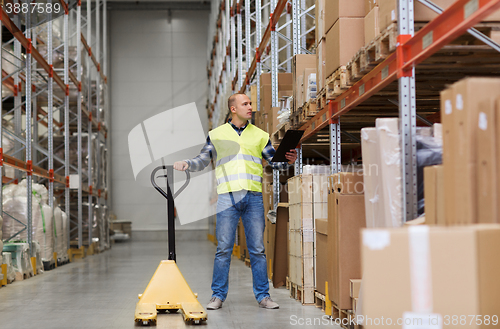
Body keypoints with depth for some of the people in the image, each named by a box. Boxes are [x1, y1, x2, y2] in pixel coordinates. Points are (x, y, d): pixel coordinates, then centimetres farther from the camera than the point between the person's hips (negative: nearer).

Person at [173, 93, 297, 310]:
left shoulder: (260, 135, 14)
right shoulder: (217, 134, 12)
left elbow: (274, 161, 14)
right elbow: (203, 160, 12)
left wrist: (288, 161, -7)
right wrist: (186, 164, -7)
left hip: (253, 197, 1)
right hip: (227, 196, -1)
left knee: (257, 249, 3)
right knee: (223, 249, -2)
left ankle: (263, 296, 9)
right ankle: (218, 296, 6)